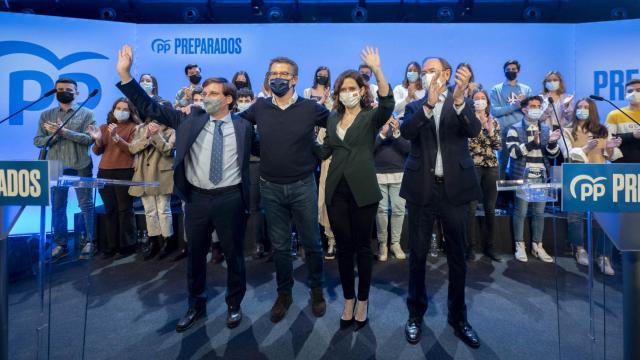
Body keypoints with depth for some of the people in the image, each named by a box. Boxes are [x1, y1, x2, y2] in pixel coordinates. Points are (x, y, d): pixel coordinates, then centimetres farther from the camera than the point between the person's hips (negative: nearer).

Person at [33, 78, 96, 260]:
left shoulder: (86, 114, 2)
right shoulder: (46, 115, 10)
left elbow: (89, 139, -10)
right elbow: (38, 141, 6)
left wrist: (65, 132, -18)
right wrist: (54, 136, -12)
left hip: (80, 167, -3)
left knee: (86, 205, 2)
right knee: (57, 207, 7)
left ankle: (89, 241, 11)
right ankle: (60, 244, 17)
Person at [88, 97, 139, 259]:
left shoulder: (134, 127, 2)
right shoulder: (105, 127, 16)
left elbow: (132, 150, -10)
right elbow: (97, 151, 12)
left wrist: (116, 137, -20)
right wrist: (98, 139, -8)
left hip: (125, 173, -5)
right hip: (104, 173, 5)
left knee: (124, 209, -4)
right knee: (110, 210, 7)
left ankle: (127, 245, 4)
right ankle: (112, 245, 14)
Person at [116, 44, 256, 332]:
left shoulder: (243, 126, -1)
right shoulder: (190, 119, 3)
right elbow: (150, 107, 1)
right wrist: (124, 74, -5)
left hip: (230, 199, -2)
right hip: (197, 198, 2)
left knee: (233, 254, 11)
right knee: (195, 255, 15)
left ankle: (234, 304, 33)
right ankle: (196, 305, 36)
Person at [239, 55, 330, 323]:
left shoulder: (310, 108, -6)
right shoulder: (259, 107, 0)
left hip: (303, 186, -2)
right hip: (270, 188, 2)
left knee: (311, 242, 11)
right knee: (279, 245, 13)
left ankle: (317, 290, 31)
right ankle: (284, 293, 30)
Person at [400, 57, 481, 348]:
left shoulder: (463, 103, 5)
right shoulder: (415, 107, 7)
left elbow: (474, 130, -15)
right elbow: (406, 131, -14)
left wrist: (458, 99, -32)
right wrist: (428, 103, -28)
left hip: (454, 188, 0)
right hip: (421, 189, 1)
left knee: (457, 257, 10)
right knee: (417, 255, 9)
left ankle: (458, 318, 27)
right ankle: (416, 315, 25)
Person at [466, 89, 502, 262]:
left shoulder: (493, 121, 14)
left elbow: (498, 145, 5)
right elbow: (468, 144, -9)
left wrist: (490, 130, -7)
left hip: (491, 166, 4)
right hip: (472, 166, -4)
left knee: (490, 208, 6)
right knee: (471, 208, -8)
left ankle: (488, 247, 15)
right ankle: (470, 246, 2)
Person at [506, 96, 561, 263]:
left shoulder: (546, 129, 11)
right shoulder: (515, 129, -2)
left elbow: (553, 155, 7)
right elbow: (514, 152, -14)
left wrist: (552, 143, -14)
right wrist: (533, 143, -25)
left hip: (541, 177, 4)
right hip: (521, 177, -4)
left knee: (539, 212, 8)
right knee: (521, 212, 0)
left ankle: (537, 246, 19)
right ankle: (520, 246, 10)